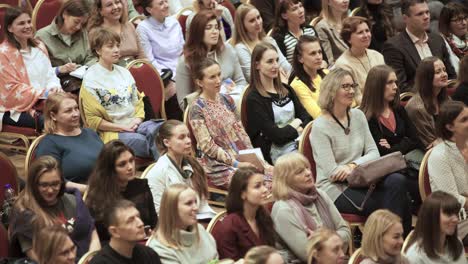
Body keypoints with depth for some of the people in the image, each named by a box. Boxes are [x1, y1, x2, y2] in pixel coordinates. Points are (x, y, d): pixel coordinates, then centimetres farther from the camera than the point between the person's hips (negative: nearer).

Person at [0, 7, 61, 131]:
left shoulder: (39, 46, 13)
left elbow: (49, 74, 14)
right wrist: (43, 94, -19)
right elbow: (13, 89, -13)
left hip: (43, 102, 6)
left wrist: (54, 87, -10)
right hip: (16, 108, -6)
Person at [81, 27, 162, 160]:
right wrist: (123, 127, -11)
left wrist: (137, 120, -3)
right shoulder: (91, 78, -2)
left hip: (135, 125, 6)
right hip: (111, 132, -6)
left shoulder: (124, 72, 18)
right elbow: (92, 119, -4)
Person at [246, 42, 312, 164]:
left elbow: (307, 117, 10)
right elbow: (275, 135, -11)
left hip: (300, 143, 7)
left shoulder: (286, 90, 20)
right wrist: (294, 127, 4)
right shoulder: (254, 99, -4)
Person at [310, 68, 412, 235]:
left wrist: (353, 165, -13)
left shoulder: (358, 116, 10)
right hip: (335, 190, -6)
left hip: (359, 182, 6)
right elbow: (332, 173, -13)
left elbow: (374, 153, 7)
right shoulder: (320, 127, -10)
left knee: (397, 181, -24)